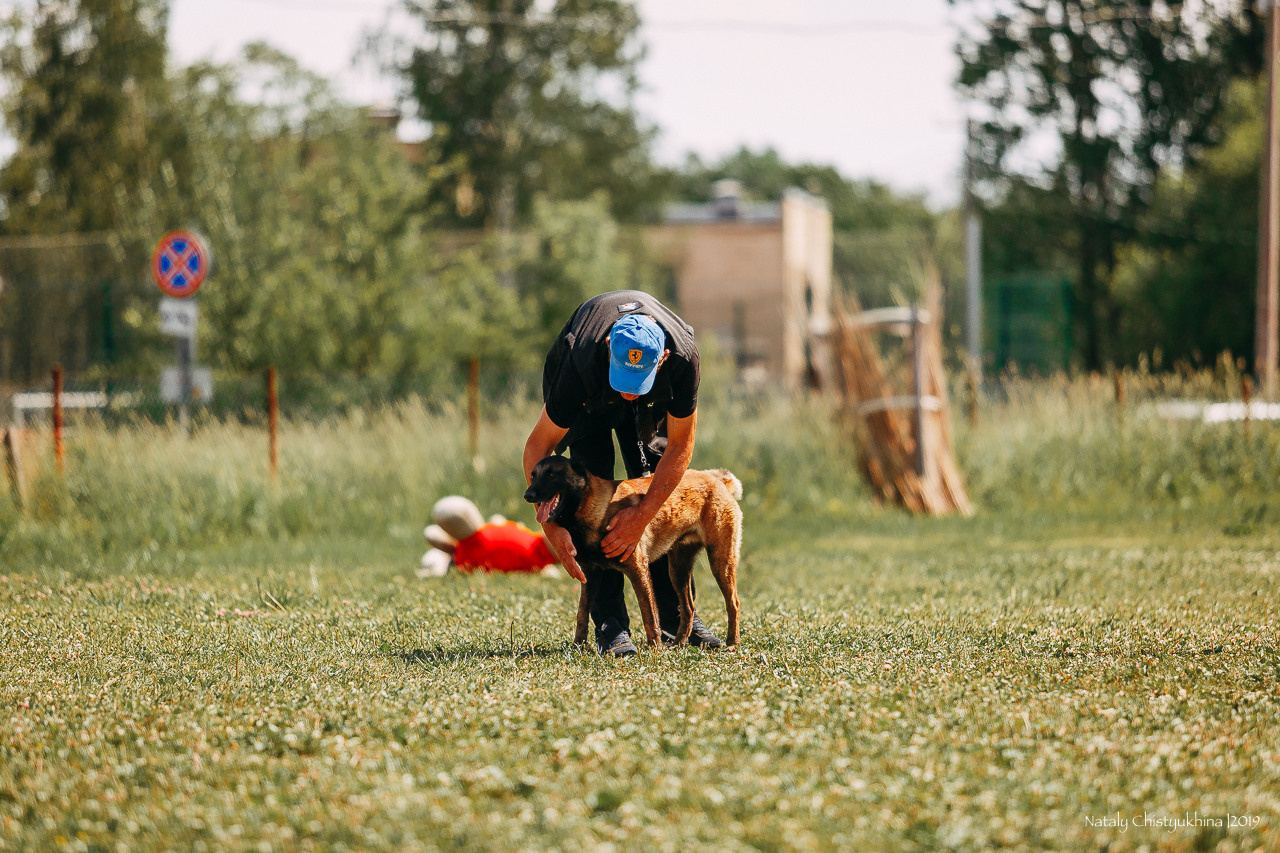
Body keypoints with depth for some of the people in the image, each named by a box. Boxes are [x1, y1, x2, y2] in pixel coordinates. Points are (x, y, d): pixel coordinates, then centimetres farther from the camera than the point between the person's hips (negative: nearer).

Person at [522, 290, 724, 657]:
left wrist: (643, 515, -32)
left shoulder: (683, 358, -40)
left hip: (651, 405, 2)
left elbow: (680, 447, -27)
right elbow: (538, 446, -33)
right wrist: (551, 524, -42)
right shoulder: (581, 364, -44)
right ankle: (610, 623, -17)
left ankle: (677, 618, 1)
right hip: (589, 396, -2)